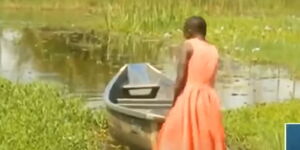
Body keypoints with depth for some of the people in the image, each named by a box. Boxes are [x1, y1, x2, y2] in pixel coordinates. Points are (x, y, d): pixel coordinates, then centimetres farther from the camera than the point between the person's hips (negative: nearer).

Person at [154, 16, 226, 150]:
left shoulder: (189, 45, -2)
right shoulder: (214, 50, 15)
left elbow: (181, 77, -10)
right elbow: (209, 79, 12)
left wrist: (174, 103, -3)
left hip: (189, 98, -6)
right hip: (209, 100, 6)